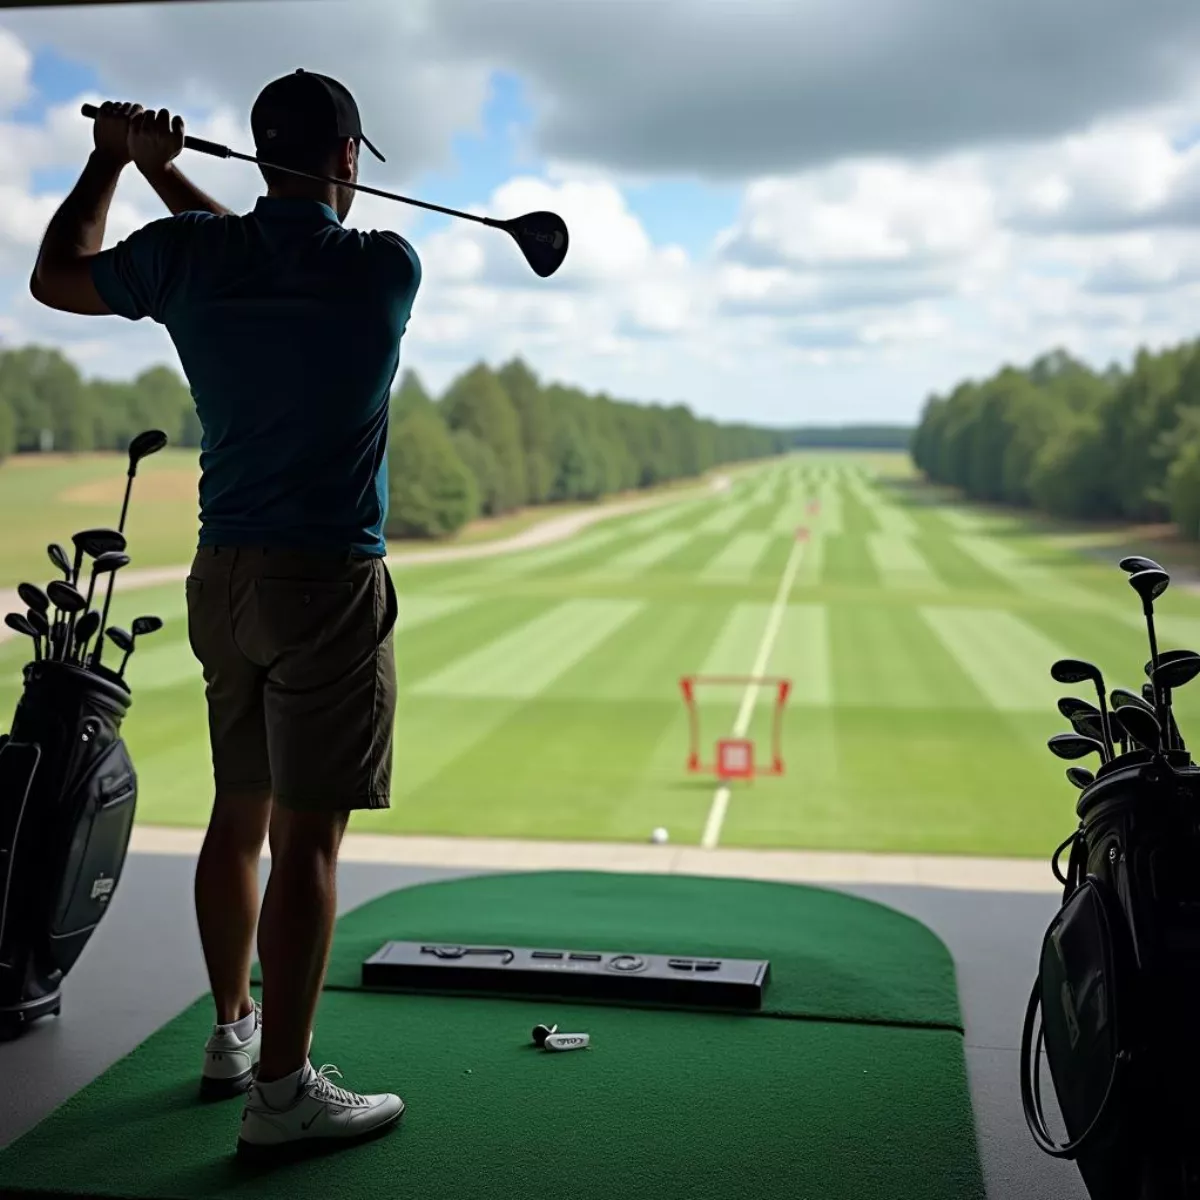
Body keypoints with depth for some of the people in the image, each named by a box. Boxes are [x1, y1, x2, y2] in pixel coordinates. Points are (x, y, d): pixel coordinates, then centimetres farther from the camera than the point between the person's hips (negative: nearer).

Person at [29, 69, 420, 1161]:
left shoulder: (186, 258, 0)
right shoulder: (386, 270, -8)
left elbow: (56, 277, 19)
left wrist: (113, 161, 27)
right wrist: (162, 171, 14)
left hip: (224, 576, 6)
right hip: (329, 581, -5)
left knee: (239, 816, 17)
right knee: (308, 839, -3)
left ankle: (234, 1034, 31)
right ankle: (280, 1090, 1)